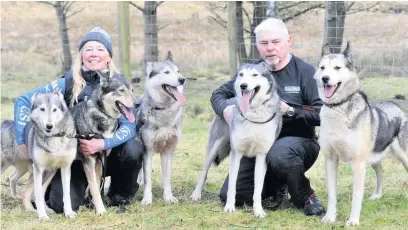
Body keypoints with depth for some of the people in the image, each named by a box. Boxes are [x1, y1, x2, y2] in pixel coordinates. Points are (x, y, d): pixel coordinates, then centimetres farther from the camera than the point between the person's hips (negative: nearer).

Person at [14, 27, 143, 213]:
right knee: (62, 205, -22)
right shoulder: (69, 83, -8)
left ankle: (120, 195, 1)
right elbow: (23, 101, -6)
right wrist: (22, 141, -15)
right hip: (74, 156, -1)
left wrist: (103, 144, -33)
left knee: (133, 149, -30)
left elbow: (129, 125, -16)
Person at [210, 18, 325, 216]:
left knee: (280, 153, -41)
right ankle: (277, 186, 20)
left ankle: (304, 197, -12)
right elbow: (218, 94, 14)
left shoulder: (304, 72, -9)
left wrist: (290, 111, -25)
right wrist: (225, 109, -9)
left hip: (298, 142, -5)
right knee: (230, 196, -7)